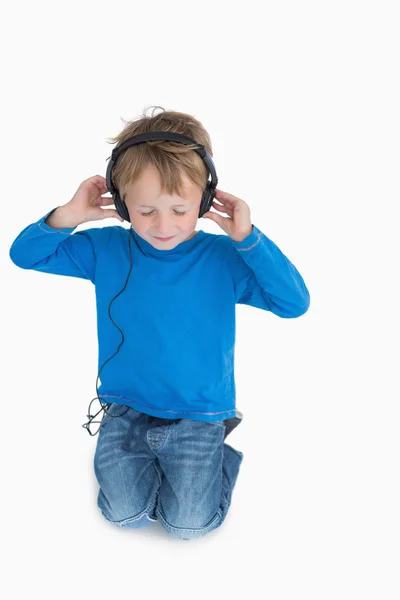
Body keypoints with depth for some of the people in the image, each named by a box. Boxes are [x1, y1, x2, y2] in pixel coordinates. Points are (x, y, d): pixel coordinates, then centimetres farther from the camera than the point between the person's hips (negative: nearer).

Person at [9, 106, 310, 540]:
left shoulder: (224, 258, -12)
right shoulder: (105, 250, -6)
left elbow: (295, 303, -18)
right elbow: (24, 255, -1)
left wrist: (248, 238, -27)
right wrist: (70, 215, -19)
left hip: (199, 414, -2)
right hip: (125, 409, 2)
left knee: (189, 523, -6)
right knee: (124, 512, -7)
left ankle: (222, 454, 23)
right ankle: (143, 454, 23)